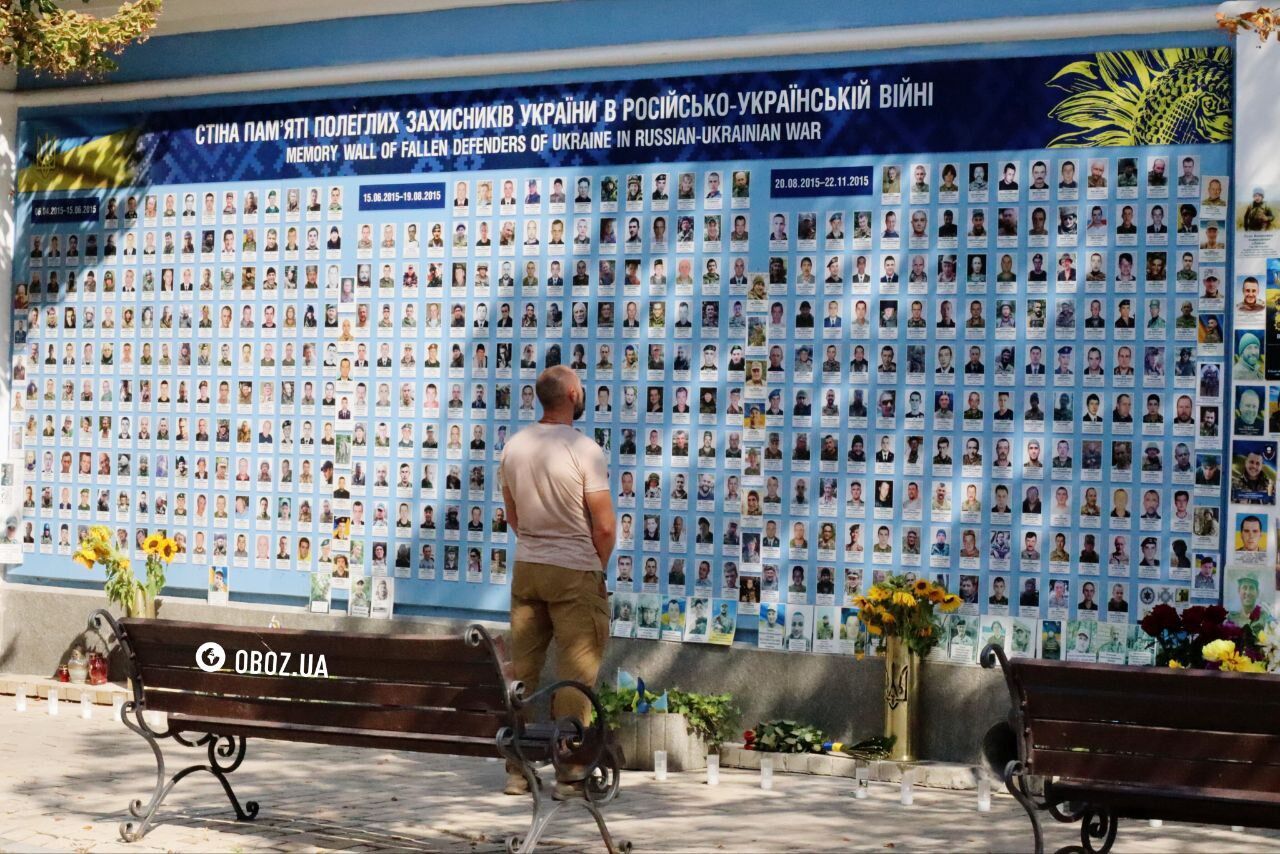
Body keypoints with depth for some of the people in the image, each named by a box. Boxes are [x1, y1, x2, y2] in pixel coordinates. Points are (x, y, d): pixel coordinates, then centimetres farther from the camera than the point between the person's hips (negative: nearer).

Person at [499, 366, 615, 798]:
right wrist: (597, 567, 3)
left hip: (526, 568, 6)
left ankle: (516, 770, 17)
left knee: (522, 669, 11)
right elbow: (604, 526, -14)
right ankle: (568, 774, 4)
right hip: (575, 573, -6)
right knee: (575, 674, 1)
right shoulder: (584, 450, -15)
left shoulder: (515, 446, 4)